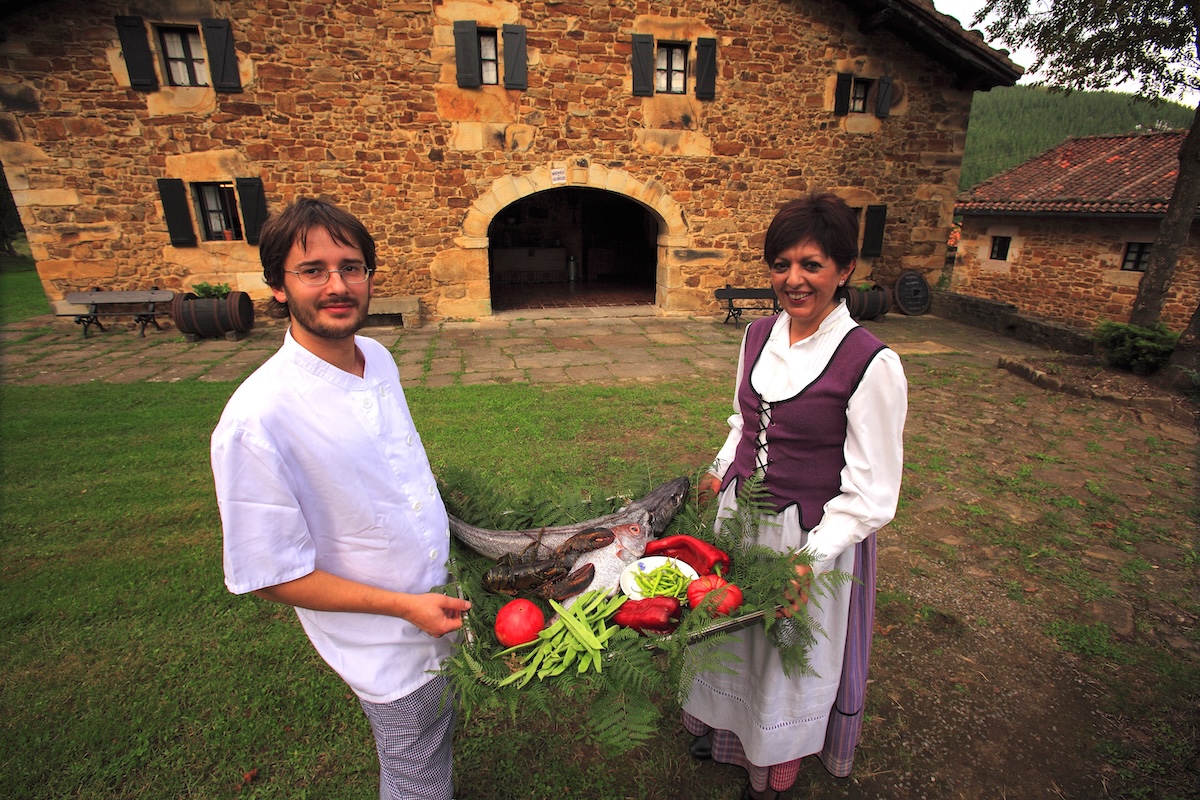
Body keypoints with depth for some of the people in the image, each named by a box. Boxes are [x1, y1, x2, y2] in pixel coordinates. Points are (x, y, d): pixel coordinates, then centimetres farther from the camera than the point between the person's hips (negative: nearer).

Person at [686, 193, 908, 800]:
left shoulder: (871, 364, -21)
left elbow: (869, 495, -19)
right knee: (735, 638, 26)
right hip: (741, 515, 5)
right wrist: (721, 473, 4)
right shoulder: (758, 335, -3)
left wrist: (811, 560, -27)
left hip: (815, 537, -5)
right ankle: (727, 730, 59)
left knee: (792, 658, 19)